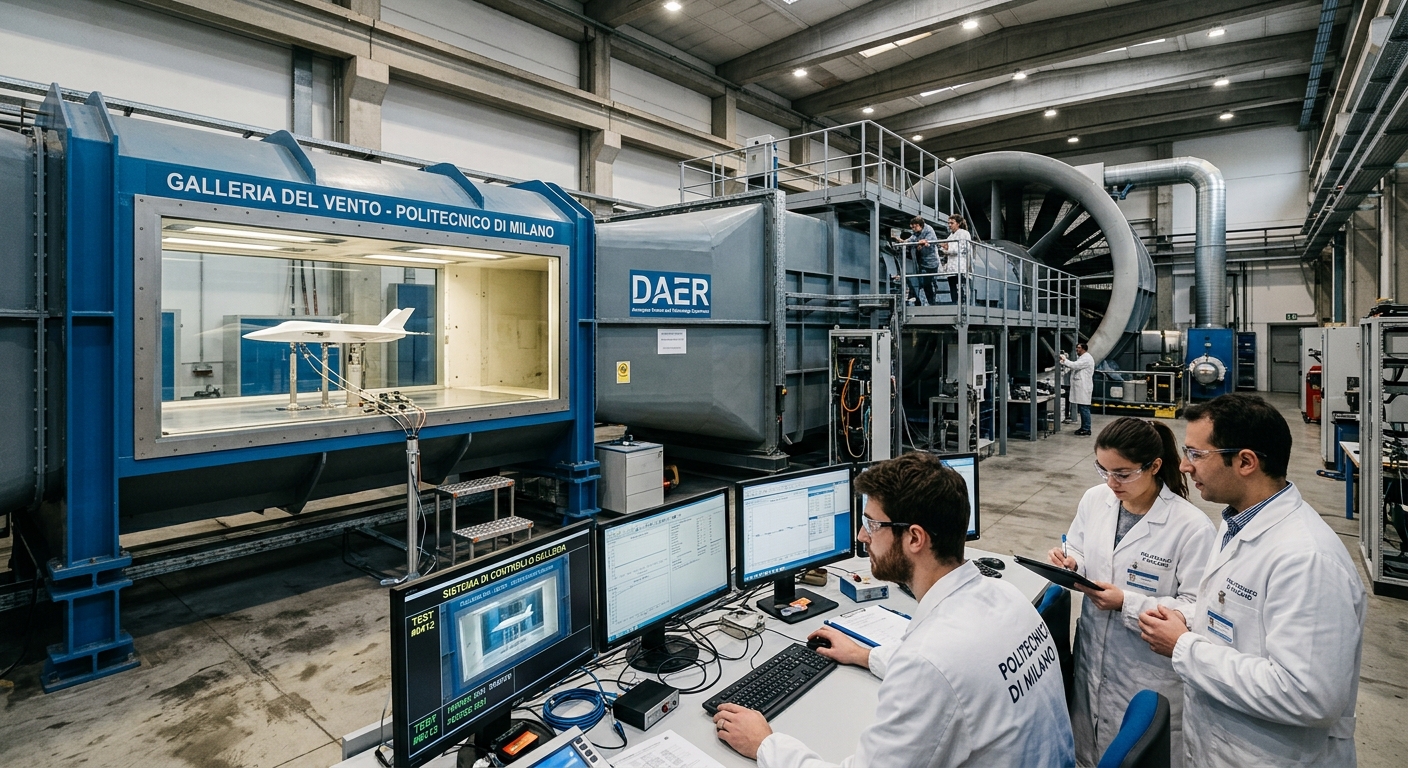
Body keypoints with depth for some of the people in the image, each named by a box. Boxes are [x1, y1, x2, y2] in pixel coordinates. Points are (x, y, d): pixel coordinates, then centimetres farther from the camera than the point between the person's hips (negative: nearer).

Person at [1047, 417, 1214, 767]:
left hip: (1149, 673, -4)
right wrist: (1071, 565, -13)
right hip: (1092, 657, 5)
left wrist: (1126, 603, -26)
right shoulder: (1094, 499, -4)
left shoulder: (1192, 527, -19)